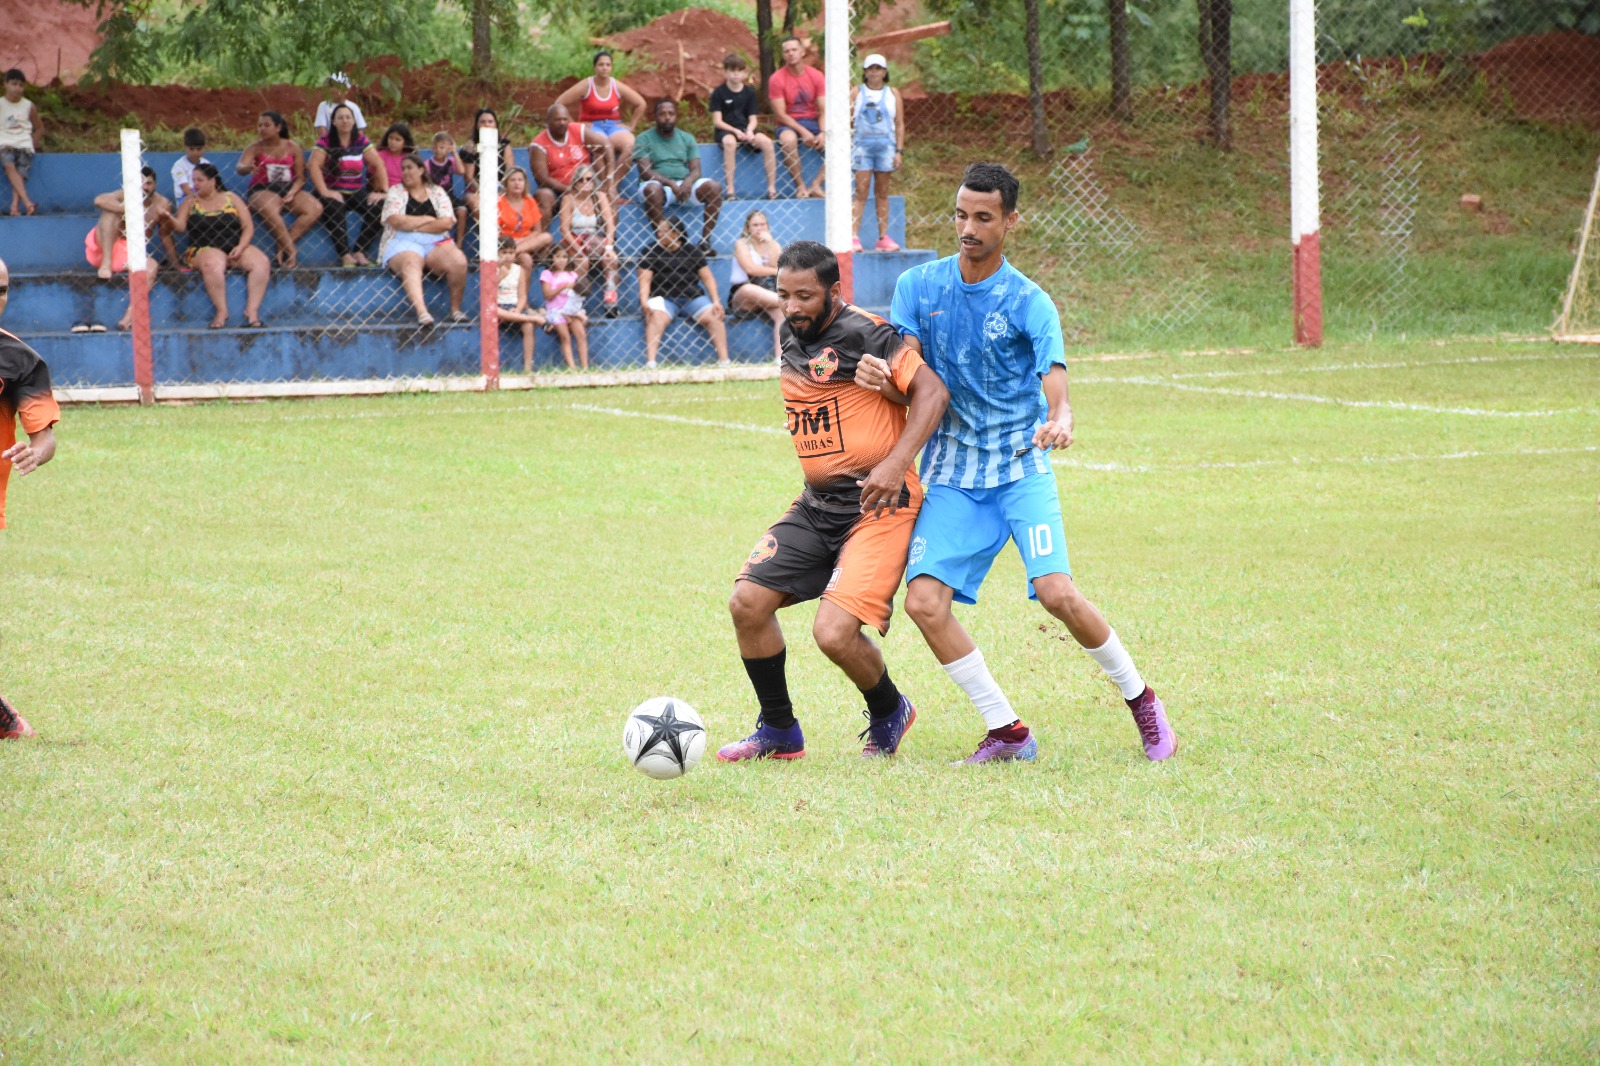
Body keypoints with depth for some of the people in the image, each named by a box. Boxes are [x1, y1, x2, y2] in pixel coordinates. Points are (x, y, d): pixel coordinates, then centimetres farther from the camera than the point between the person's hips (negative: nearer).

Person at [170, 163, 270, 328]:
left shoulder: (231, 199, 12)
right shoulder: (190, 203, 12)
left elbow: (248, 227, 7)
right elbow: (180, 226, -3)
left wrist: (240, 247, -9)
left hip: (235, 249, 2)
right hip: (205, 250, -2)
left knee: (261, 262, -26)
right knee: (212, 264, -39)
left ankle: (252, 312, -26)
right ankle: (221, 312, -34)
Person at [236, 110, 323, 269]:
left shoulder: (292, 148, 7)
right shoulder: (256, 147, 2)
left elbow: (300, 177, 5)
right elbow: (239, 166, -15)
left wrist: (292, 193, -14)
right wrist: (248, 168, -39)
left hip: (289, 189, 3)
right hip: (263, 190, -3)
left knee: (315, 208, -23)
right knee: (269, 209, -39)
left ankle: (283, 246, -26)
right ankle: (291, 250, -33)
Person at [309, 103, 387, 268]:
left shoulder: (361, 140, 8)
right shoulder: (325, 141, -1)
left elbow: (378, 165, 4)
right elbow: (314, 166, -12)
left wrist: (383, 191, -8)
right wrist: (324, 191, -24)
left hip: (357, 192, 3)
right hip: (333, 192, -3)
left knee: (378, 207, -25)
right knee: (333, 208, -38)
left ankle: (360, 252, -20)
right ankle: (345, 255, -35)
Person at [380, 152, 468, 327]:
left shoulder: (437, 193, 15)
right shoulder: (396, 193, 12)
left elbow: (447, 222, 0)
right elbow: (397, 221, -5)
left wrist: (412, 225, -3)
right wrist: (427, 220, 1)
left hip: (436, 243, 2)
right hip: (403, 244, -2)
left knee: (459, 261, -29)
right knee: (411, 264, -39)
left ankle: (456, 308, -14)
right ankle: (422, 312, -56)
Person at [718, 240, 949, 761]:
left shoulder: (864, 334, -15)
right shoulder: (791, 338, 10)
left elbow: (932, 391, -18)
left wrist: (895, 464, -26)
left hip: (878, 504, -8)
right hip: (816, 504, 8)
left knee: (834, 632, -18)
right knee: (747, 602, -3)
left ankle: (889, 713, 14)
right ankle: (779, 731, 15)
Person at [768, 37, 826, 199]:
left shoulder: (816, 76, 3)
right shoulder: (777, 79, -6)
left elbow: (823, 110, 2)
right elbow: (780, 114, -10)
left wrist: (823, 133, -17)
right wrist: (803, 132, -21)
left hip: (813, 121, 4)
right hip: (789, 125, -3)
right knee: (788, 139, -39)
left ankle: (816, 185, -20)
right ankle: (800, 186, -27)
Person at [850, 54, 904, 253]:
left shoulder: (893, 93, 10)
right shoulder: (856, 93, 7)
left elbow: (899, 124, 8)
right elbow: (847, 121, 4)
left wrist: (899, 150, 1)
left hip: (885, 145, 2)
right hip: (862, 145, -1)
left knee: (882, 193, 6)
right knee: (861, 192, -8)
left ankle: (883, 237, 8)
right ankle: (854, 237, -12)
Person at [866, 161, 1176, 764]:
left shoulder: (1029, 304, -7)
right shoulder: (918, 287, 3)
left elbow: (1055, 390, -19)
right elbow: (911, 383, 0)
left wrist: (1058, 422, -43)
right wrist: (881, 379, -25)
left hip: (1020, 468, -3)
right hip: (951, 471, 3)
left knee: (1056, 591, -20)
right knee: (923, 602, -14)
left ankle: (1141, 700, 4)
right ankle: (1006, 732, 0)